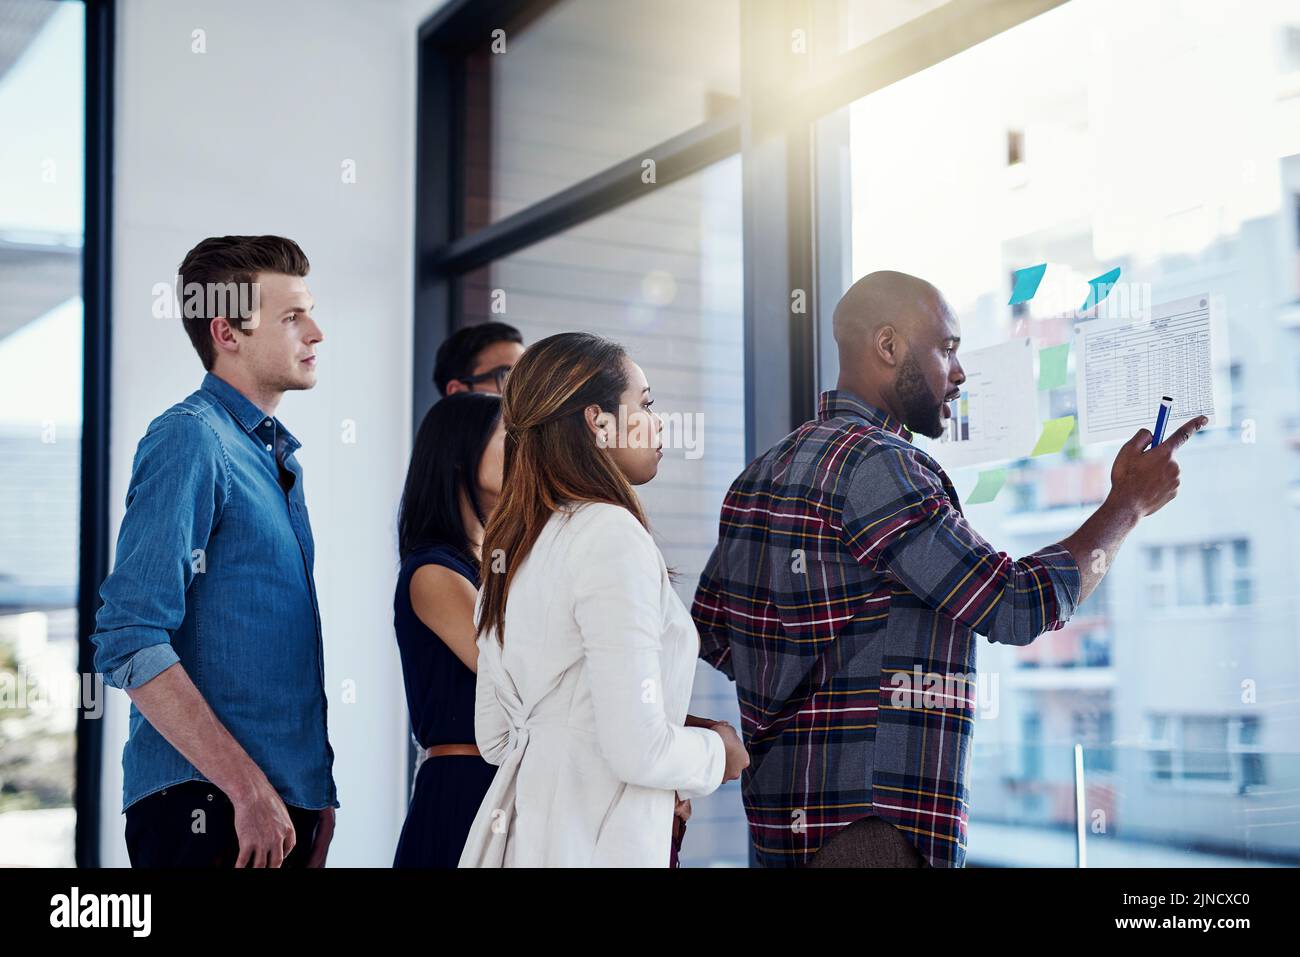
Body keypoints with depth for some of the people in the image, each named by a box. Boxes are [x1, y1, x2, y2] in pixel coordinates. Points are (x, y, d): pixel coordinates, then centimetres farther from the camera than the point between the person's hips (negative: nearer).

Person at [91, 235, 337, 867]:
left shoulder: (276, 454, 15)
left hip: (294, 798, 8)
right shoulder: (190, 440, -11)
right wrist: (248, 789, -22)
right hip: (210, 806, -8)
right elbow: (130, 643, -20)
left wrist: (311, 795, 10)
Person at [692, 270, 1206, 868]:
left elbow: (710, 633, 18)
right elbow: (1020, 608, -16)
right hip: (873, 823, -10)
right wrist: (1129, 502, -3)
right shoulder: (875, 464, -16)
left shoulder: (762, 473, 13)